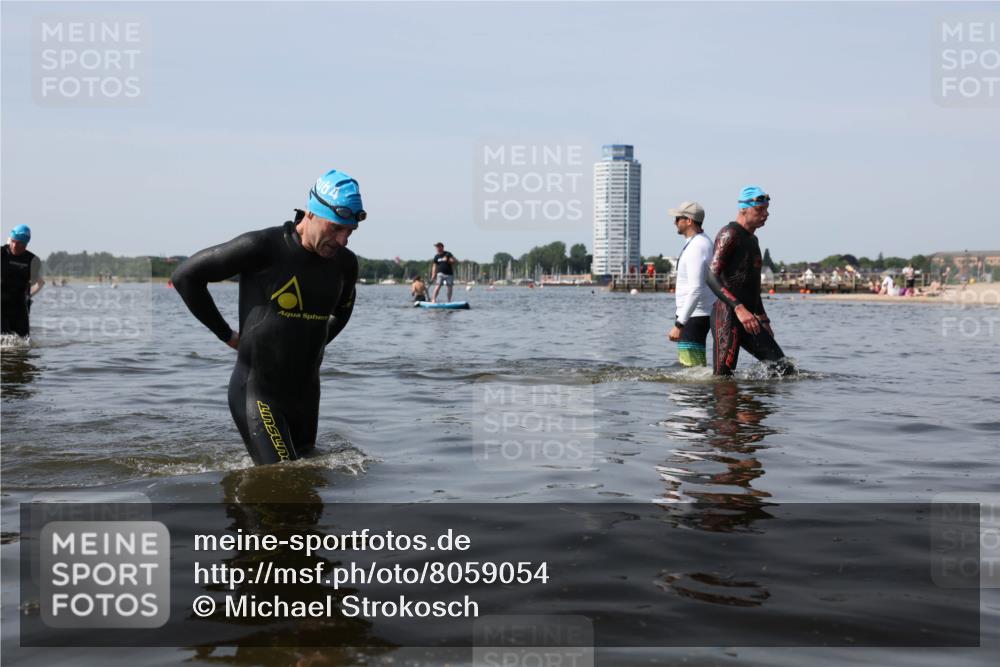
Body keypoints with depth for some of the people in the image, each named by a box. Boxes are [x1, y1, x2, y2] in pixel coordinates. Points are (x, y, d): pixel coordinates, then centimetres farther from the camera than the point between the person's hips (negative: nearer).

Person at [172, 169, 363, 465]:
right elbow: (185, 276, -8)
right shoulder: (263, 247, -16)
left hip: (306, 392, 7)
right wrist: (227, 334, -4)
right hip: (257, 391, -6)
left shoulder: (345, 263, 2)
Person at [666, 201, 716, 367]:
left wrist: (678, 324, -29)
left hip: (694, 317, -11)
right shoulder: (704, 242, 13)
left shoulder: (695, 248, -20)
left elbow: (696, 290, -28)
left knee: (693, 367, -11)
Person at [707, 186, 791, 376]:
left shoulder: (752, 239, 23)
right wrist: (739, 308, -29)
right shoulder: (729, 234, -8)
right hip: (727, 316, -9)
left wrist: (763, 320, 29)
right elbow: (712, 277, -19)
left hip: (748, 319, 9)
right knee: (723, 378, -12)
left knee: (784, 368, -1)